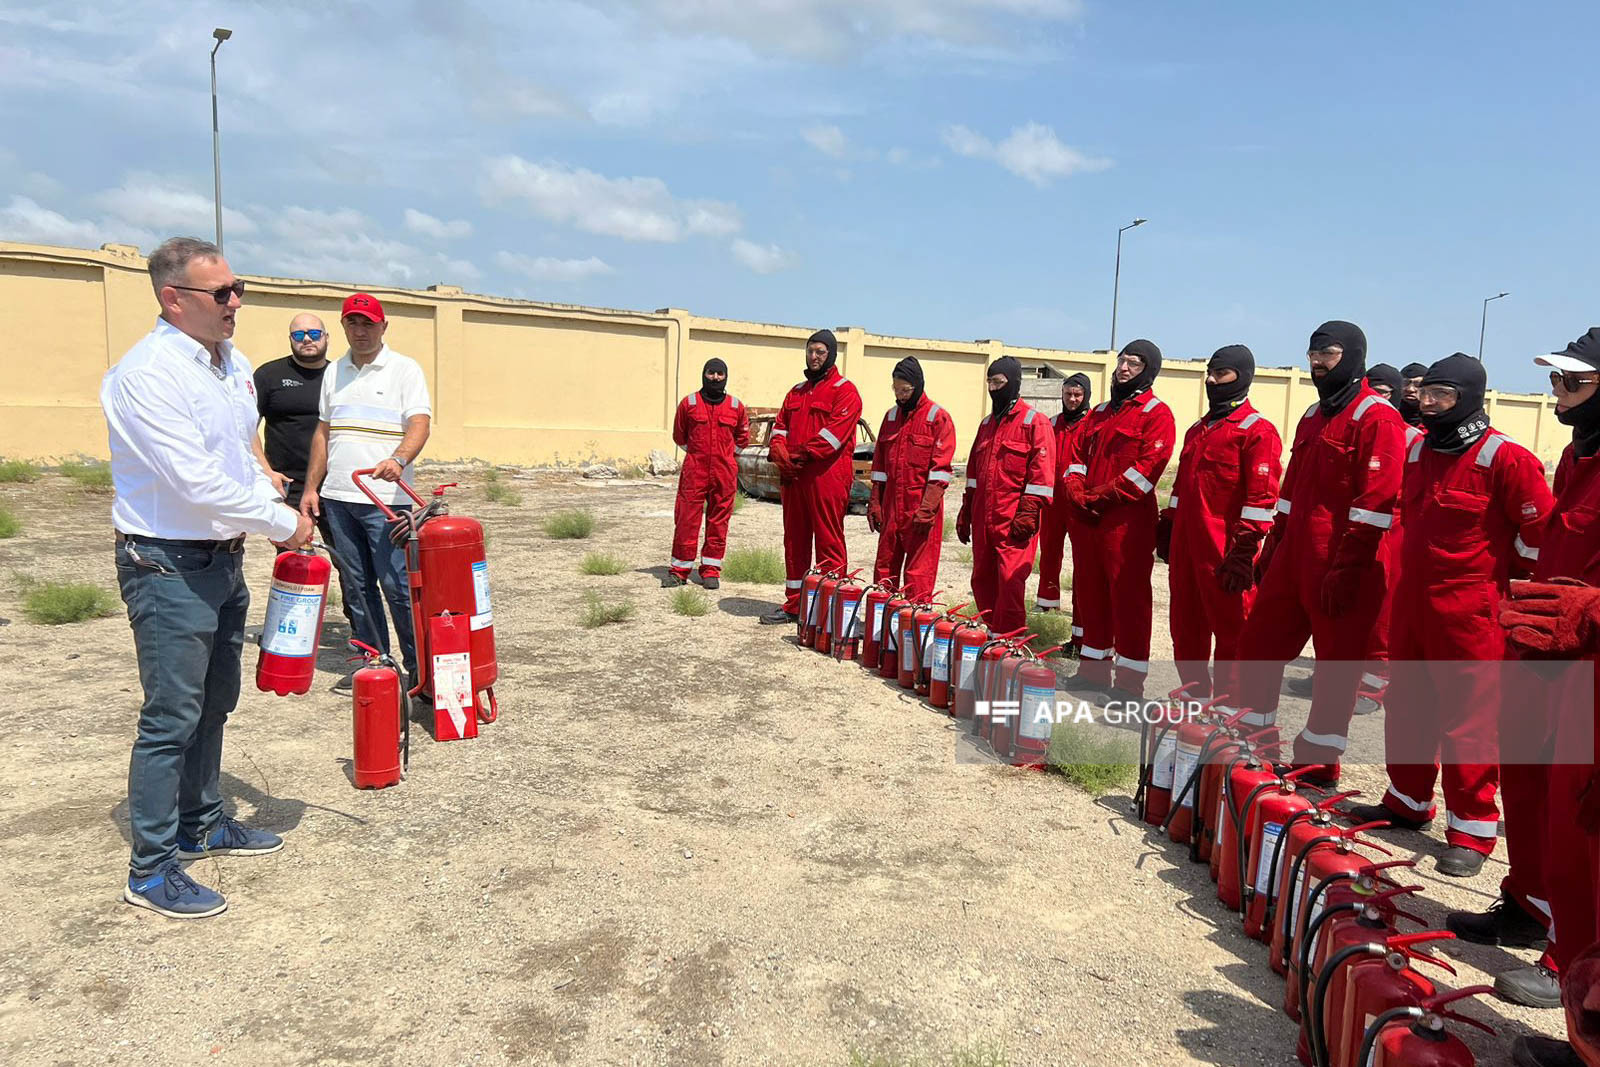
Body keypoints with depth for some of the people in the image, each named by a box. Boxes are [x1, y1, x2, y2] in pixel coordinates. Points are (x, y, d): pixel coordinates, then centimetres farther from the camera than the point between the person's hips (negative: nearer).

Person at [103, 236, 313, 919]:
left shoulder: (234, 364, 8)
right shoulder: (147, 374, -20)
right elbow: (198, 484, -26)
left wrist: (279, 516, 5)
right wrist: (284, 524, -16)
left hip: (224, 559, 9)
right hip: (168, 567, -9)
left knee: (213, 705, 19)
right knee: (171, 719, -2)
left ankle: (203, 825, 36)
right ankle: (151, 871, 11)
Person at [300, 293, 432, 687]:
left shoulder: (404, 369, 0)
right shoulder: (334, 372, 17)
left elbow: (419, 424, -12)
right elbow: (323, 432, 20)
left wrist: (399, 459, -32)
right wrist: (311, 488, 15)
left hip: (386, 497, -6)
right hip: (338, 496, 6)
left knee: (396, 584, -8)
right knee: (358, 585, 11)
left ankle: (419, 667, 2)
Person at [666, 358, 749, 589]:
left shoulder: (736, 406, 6)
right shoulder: (689, 403, 4)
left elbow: (742, 438, 19)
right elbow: (679, 436, 16)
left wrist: (724, 455, 12)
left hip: (724, 474, 1)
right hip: (694, 472, -1)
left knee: (718, 522, 5)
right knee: (686, 520, -2)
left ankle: (711, 570, 14)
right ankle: (679, 570, 8)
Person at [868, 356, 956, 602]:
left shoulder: (938, 418, -4)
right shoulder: (891, 416, 14)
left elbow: (940, 470, -11)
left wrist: (926, 510, -17)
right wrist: (875, 503, 8)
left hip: (921, 508, -6)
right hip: (891, 507, 6)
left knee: (918, 572, -4)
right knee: (884, 568, 9)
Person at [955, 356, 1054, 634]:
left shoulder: (1035, 422, -3)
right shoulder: (987, 424, 19)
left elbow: (1042, 473, -10)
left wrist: (1028, 512, -16)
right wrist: (966, 511, 19)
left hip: (1013, 522, -7)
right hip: (983, 519, 7)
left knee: (1010, 581, -9)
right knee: (982, 580, 11)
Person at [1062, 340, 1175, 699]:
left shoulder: (1156, 413, -3)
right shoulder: (1101, 412, 19)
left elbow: (1149, 465, -15)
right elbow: (1077, 454, 16)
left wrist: (1103, 495, -16)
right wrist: (1077, 492, -3)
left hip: (1128, 518, -7)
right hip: (1090, 517, 8)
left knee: (1128, 595, -4)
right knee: (1089, 589, 12)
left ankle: (1130, 681, 3)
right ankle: (1093, 669, 24)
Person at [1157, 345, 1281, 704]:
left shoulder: (1258, 431, -7)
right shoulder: (1198, 430, 18)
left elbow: (1261, 499, -14)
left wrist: (1242, 554, -18)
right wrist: (1167, 528, 19)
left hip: (1223, 551, -8)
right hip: (1185, 546, 8)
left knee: (1231, 632, 2)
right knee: (1186, 630, 13)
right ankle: (1195, 696, 27)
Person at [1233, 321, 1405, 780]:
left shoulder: (1377, 417, -10)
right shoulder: (1314, 416, 17)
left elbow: (1376, 502, -17)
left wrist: (1345, 568, -20)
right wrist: (1273, 545, 17)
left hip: (1341, 566, -9)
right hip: (1294, 554, 9)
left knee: (1337, 662, 3)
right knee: (1258, 642, 12)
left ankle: (1319, 760, 15)